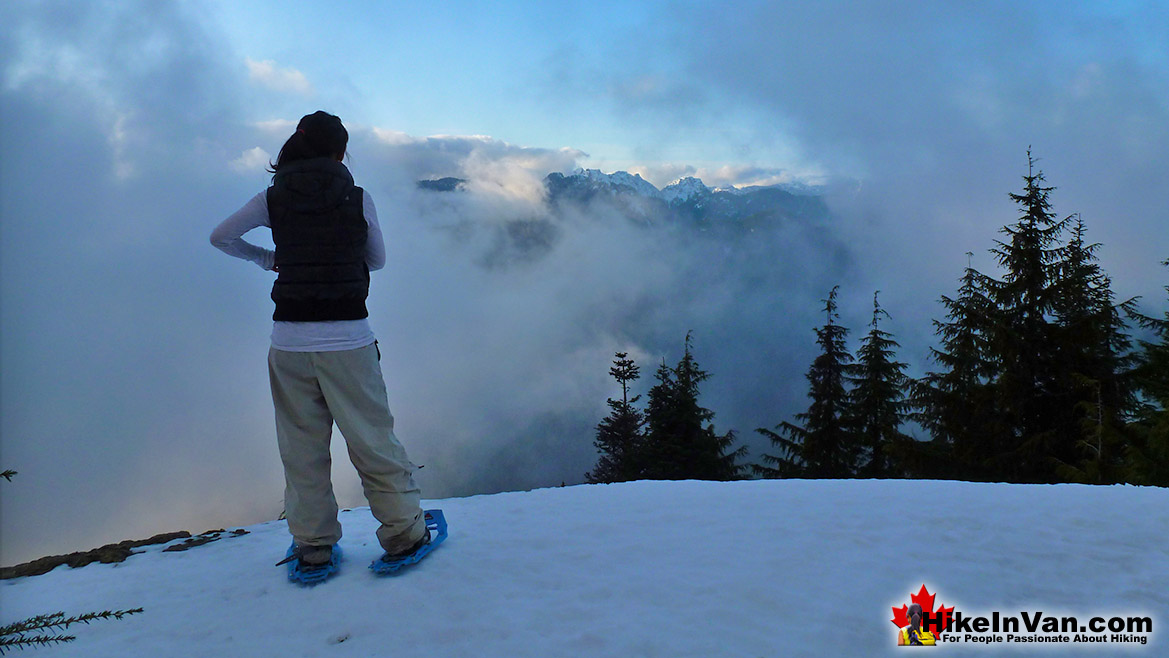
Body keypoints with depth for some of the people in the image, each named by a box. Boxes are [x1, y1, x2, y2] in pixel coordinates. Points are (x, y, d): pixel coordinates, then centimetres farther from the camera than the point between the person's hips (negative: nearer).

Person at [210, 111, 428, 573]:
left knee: (301, 447, 14)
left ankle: (312, 543, 23)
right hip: (348, 339, -2)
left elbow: (221, 237, 13)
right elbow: (377, 260, 11)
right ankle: (403, 533, 16)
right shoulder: (357, 198, -2)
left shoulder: (273, 198, 3)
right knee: (373, 441, 8)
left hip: (289, 340, 2)